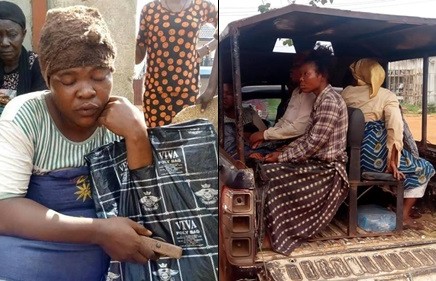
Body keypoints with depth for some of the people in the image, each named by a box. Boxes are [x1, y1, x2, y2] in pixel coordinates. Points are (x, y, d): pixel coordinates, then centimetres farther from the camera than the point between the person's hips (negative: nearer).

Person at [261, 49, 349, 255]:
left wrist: (282, 157, -13)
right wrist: (282, 152, 3)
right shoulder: (321, 100, 11)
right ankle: (270, 229, 4)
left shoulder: (329, 101, -20)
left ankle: (275, 236, 1)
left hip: (327, 168, -9)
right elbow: (307, 137, 15)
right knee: (266, 170, -1)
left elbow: (312, 144, -22)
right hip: (317, 162, 9)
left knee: (269, 177, -16)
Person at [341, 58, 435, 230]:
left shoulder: (346, 92, 8)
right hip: (375, 156, -6)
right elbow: (395, 128, -15)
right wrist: (392, 162, -14)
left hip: (351, 156, 6)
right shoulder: (387, 96, -2)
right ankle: (404, 215, 13)